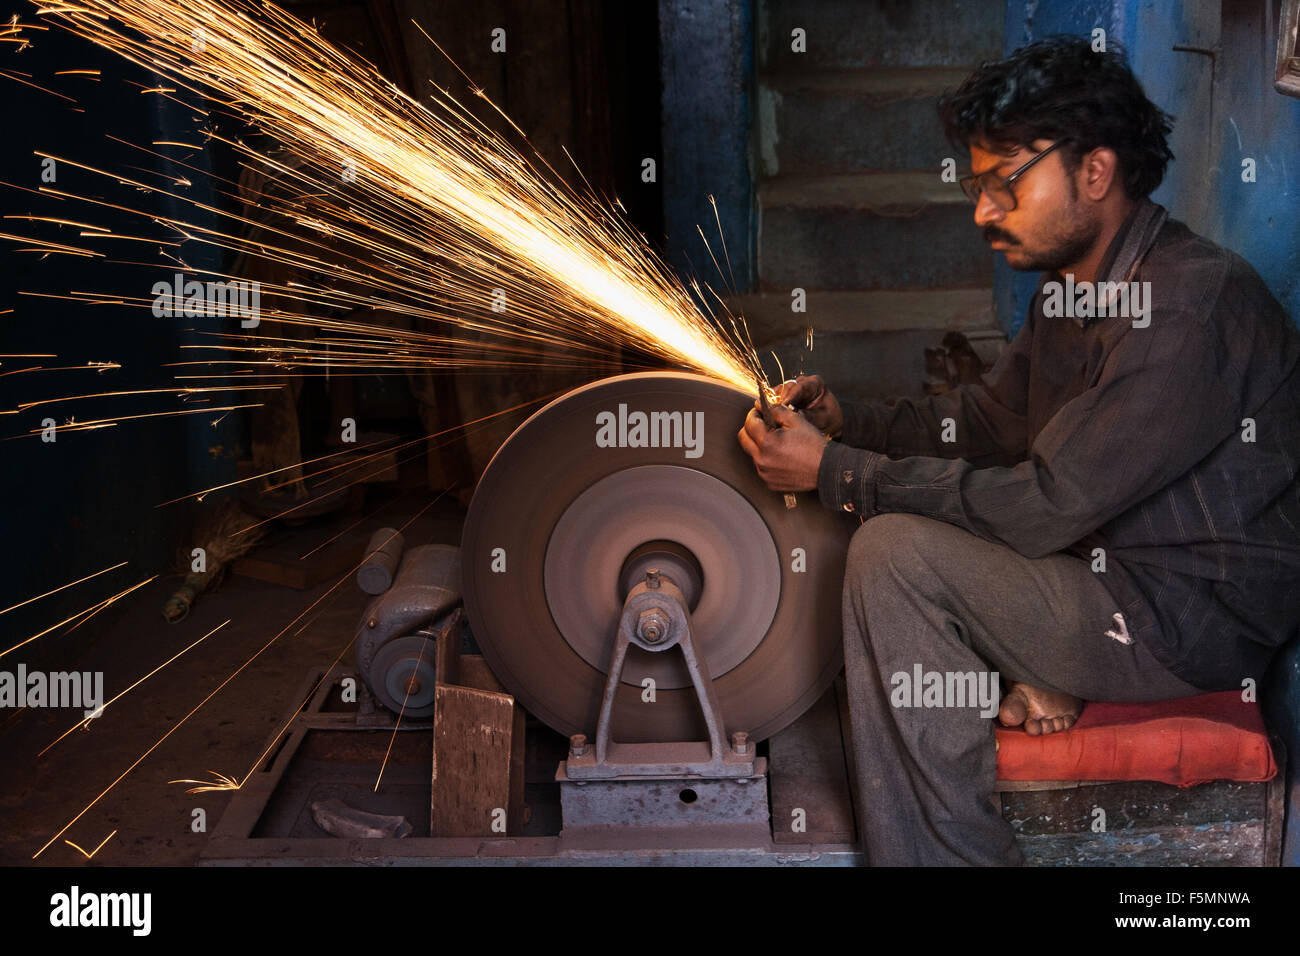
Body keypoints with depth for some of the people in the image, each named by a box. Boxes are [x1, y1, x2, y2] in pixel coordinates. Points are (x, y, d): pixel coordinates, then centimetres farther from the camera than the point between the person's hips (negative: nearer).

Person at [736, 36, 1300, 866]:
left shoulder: (1190, 306, -25)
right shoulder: (1075, 286, 6)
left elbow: (1044, 507, -26)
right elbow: (985, 421, 16)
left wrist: (836, 472, -20)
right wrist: (845, 420, 0)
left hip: (1202, 625, -10)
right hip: (1121, 573, 10)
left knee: (893, 554, -20)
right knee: (899, 512, 6)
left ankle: (953, 850, -10)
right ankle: (1041, 675, 1)